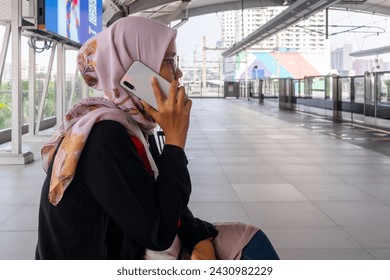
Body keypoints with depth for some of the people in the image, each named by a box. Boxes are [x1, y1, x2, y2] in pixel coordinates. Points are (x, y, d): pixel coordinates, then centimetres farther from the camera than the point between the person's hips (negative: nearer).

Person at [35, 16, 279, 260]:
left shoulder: (134, 123, 3)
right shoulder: (104, 135, -24)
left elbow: (166, 202, 8)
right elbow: (158, 234, -23)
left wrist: (200, 240, -11)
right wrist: (175, 139, -19)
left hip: (135, 251, 8)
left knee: (249, 244, 1)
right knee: (251, 251, -8)